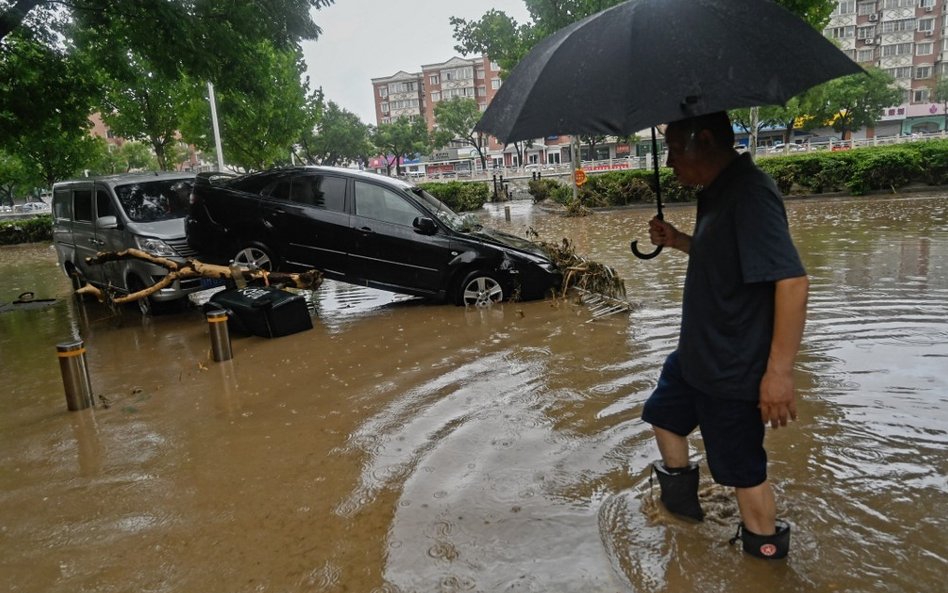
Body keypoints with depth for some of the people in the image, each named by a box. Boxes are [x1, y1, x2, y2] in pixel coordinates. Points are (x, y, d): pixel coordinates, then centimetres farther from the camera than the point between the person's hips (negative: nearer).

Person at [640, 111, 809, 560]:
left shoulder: (750, 194, -25)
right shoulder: (716, 193, 6)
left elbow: (792, 281, -30)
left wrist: (779, 370, -29)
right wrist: (676, 240, 4)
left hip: (733, 369, -10)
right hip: (696, 354, 10)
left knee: (743, 468, 5)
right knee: (664, 414, 26)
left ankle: (765, 550, 28)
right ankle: (682, 499, 48)